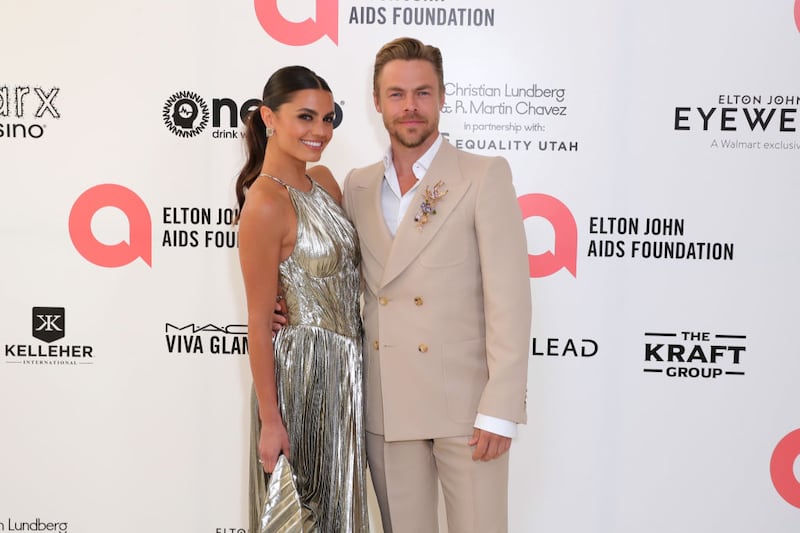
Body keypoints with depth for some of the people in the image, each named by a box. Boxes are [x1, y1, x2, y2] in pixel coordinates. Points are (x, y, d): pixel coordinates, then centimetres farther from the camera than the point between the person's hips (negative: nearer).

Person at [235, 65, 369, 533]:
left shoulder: (324, 181, 5)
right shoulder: (266, 202, -18)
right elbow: (259, 323, -17)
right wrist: (269, 420, -15)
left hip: (346, 368, 8)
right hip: (302, 371, -8)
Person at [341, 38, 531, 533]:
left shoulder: (485, 176, -5)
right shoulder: (357, 185, 10)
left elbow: (509, 299, -11)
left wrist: (499, 411, -15)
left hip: (464, 402, -4)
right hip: (385, 406, 4)